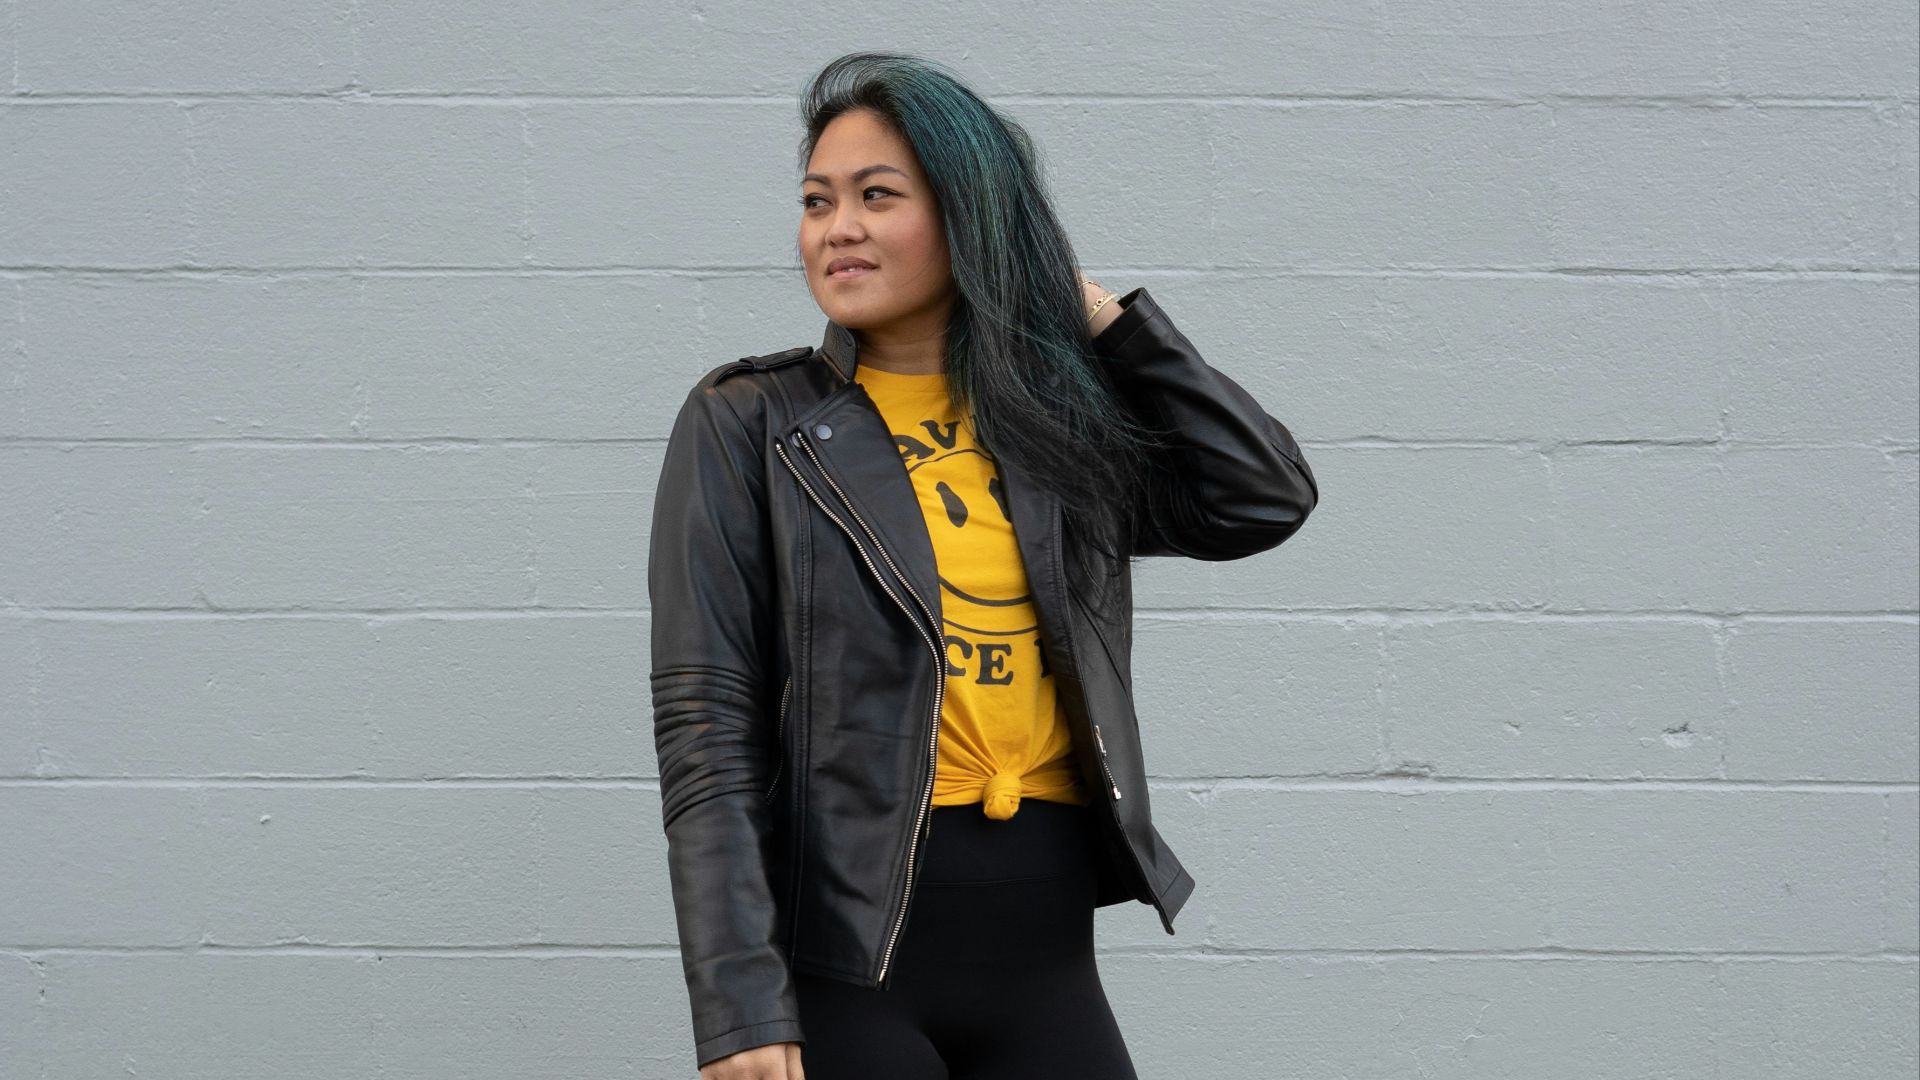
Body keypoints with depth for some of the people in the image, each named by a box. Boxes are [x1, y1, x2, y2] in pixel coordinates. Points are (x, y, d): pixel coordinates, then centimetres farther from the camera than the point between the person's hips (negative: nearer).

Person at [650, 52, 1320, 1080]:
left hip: (1044, 953, 4)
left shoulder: (1056, 425, 11)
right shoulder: (748, 426, -1)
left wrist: (1101, 317, 6)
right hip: (845, 956, -4)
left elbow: (1269, 496, 3)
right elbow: (705, 732, -7)